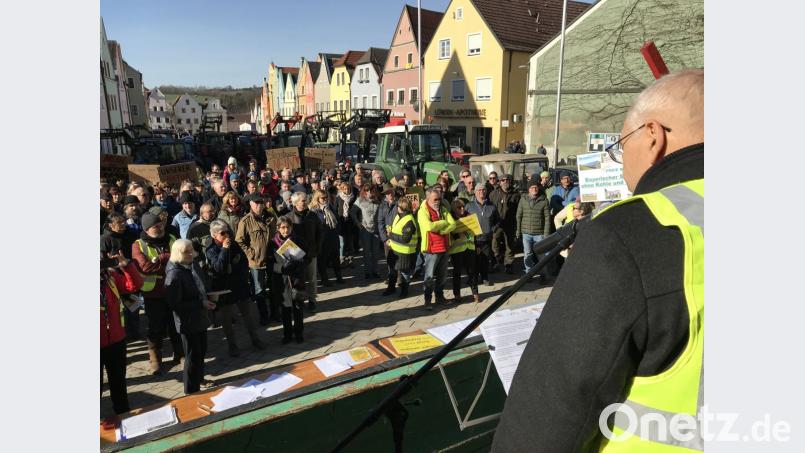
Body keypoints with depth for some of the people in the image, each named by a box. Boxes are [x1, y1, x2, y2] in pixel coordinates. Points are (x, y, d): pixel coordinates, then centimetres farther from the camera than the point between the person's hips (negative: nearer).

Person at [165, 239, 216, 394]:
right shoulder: (174, 274, -22)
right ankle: (191, 390, 19)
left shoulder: (192, 267, 3)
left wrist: (206, 300, 1)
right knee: (193, 355, 3)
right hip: (188, 322, -8)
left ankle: (199, 379, 43)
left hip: (199, 318, 8)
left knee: (201, 351, 22)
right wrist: (201, 304, -22)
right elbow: (175, 304, -24)